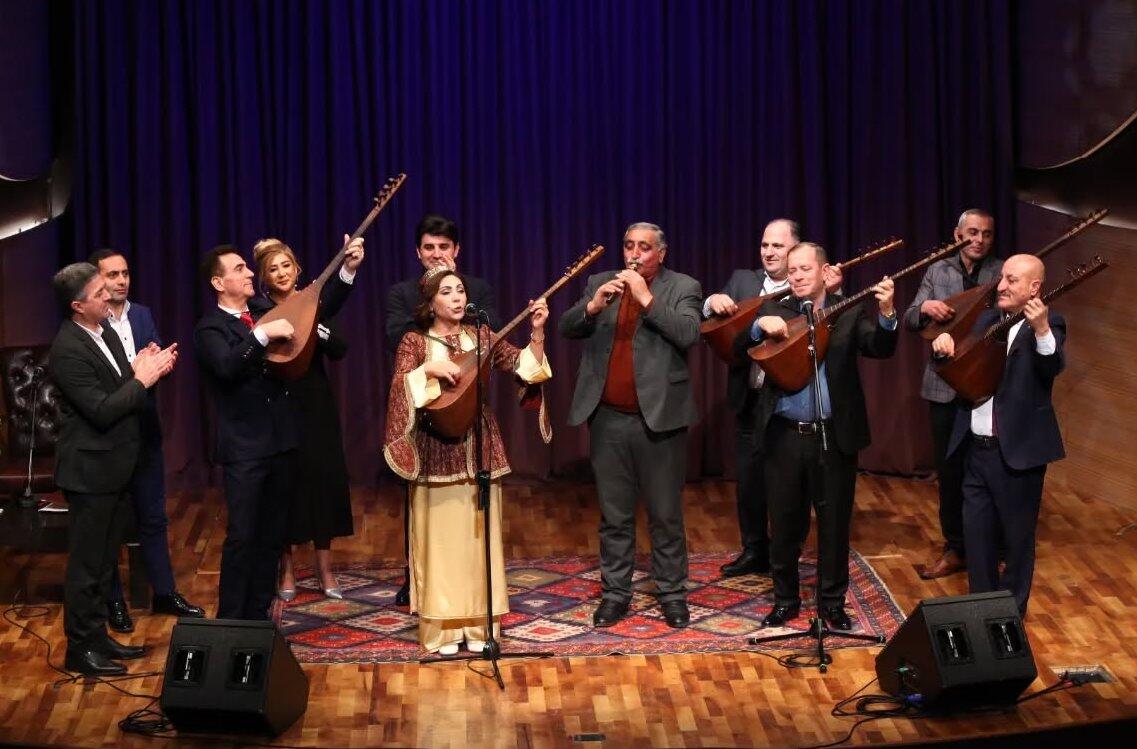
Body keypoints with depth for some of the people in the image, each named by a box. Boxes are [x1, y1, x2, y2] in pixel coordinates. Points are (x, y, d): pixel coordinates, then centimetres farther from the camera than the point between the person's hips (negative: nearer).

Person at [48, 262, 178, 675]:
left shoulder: (103, 332, 8)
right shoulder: (68, 350, -21)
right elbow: (101, 410, -24)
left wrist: (140, 368, -3)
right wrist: (141, 379, -17)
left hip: (114, 467, 9)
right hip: (90, 470, -9)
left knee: (104, 560, 18)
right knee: (86, 564, 0)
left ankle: (97, 636, 28)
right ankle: (80, 649, 10)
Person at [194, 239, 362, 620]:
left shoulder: (266, 309, 10)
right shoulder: (210, 328, -7)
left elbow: (320, 310, 9)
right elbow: (227, 366, -25)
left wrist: (348, 269, 0)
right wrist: (263, 334, -30)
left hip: (282, 440, 6)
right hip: (244, 448, -6)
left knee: (272, 535, 12)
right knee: (241, 537, -6)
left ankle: (258, 613, 21)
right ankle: (229, 620, 2)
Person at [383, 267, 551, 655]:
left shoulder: (481, 337, 8)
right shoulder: (414, 341, -2)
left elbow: (524, 364, 0)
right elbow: (398, 390, -14)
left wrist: (537, 332, -13)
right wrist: (428, 368, -27)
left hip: (479, 448, 3)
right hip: (437, 451, -3)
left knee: (478, 536, 6)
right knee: (442, 537, 0)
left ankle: (478, 624, 13)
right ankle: (442, 628, 7)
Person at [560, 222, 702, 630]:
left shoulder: (683, 288, -1)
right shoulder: (601, 283, 9)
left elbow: (689, 335, -17)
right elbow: (566, 328, 0)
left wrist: (646, 298, -21)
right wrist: (594, 306, -19)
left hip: (659, 418, -3)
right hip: (608, 419, 3)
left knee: (666, 516, 6)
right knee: (614, 516, 10)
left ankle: (672, 594, 16)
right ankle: (615, 593, 20)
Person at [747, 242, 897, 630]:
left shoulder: (850, 313, 2)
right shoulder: (774, 312, 6)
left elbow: (880, 350, -12)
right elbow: (736, 350, -2)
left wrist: (886, 314, -31)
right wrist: (759, 326, -20)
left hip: (834, 436, -1)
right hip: (783, 435, 1)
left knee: (835, 524, 7)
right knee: (784, 524, 10)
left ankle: (832, 602, 20)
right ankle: (785, 599, 26)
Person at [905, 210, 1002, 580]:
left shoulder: (1003, 272, 0)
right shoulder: (937, 271, 7)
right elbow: (910, 321, 4)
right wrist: (924, 308, -17)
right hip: (945, 386, 2)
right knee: (949, 469, 8)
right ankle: (955, 548, 20)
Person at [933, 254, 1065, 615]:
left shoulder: (1048, 324, -9)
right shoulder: (987, 319, 11)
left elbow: (1052, 367, -26)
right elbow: (959, 364, 17)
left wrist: (1041, 330, -45)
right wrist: (944, 343, -5)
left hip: (1018, 451, -6)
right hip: (976, 448, 6)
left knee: (1016, 538, 7)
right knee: (976, 534, 13)